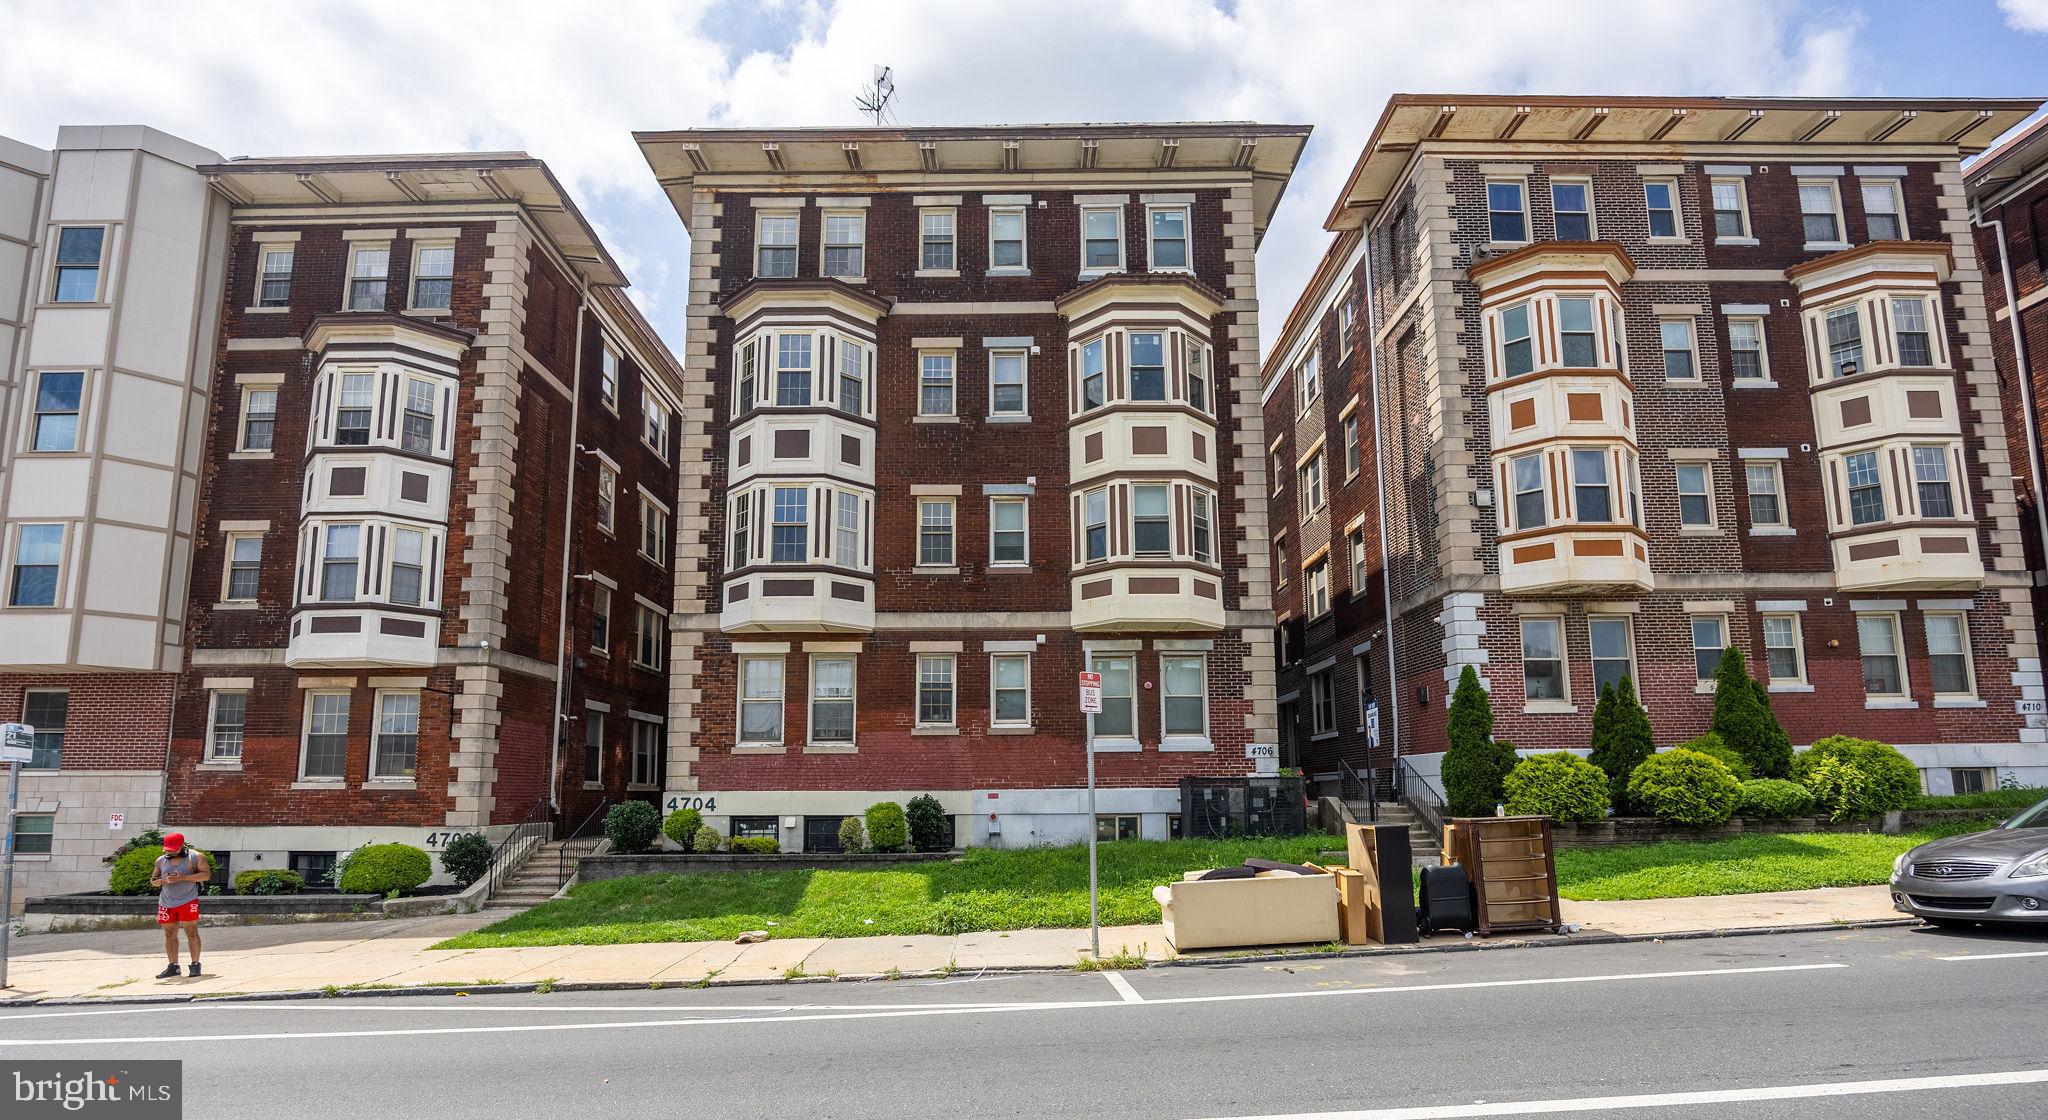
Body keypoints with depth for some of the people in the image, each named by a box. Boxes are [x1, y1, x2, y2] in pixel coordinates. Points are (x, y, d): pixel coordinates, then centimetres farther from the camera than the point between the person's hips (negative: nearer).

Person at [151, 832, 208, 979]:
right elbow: (153, 881, 18)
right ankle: (173, 966, 15)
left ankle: (195, 964, 1)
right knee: (169, 935, 7)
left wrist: (182, 877, -18)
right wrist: (164, 880, -6)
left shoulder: (196, 857, -3)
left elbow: (206, 874, -9)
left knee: (191, 933, -5)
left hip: (187, 901, -5)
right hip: (166, 903, 5)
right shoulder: (161, 860, 12)